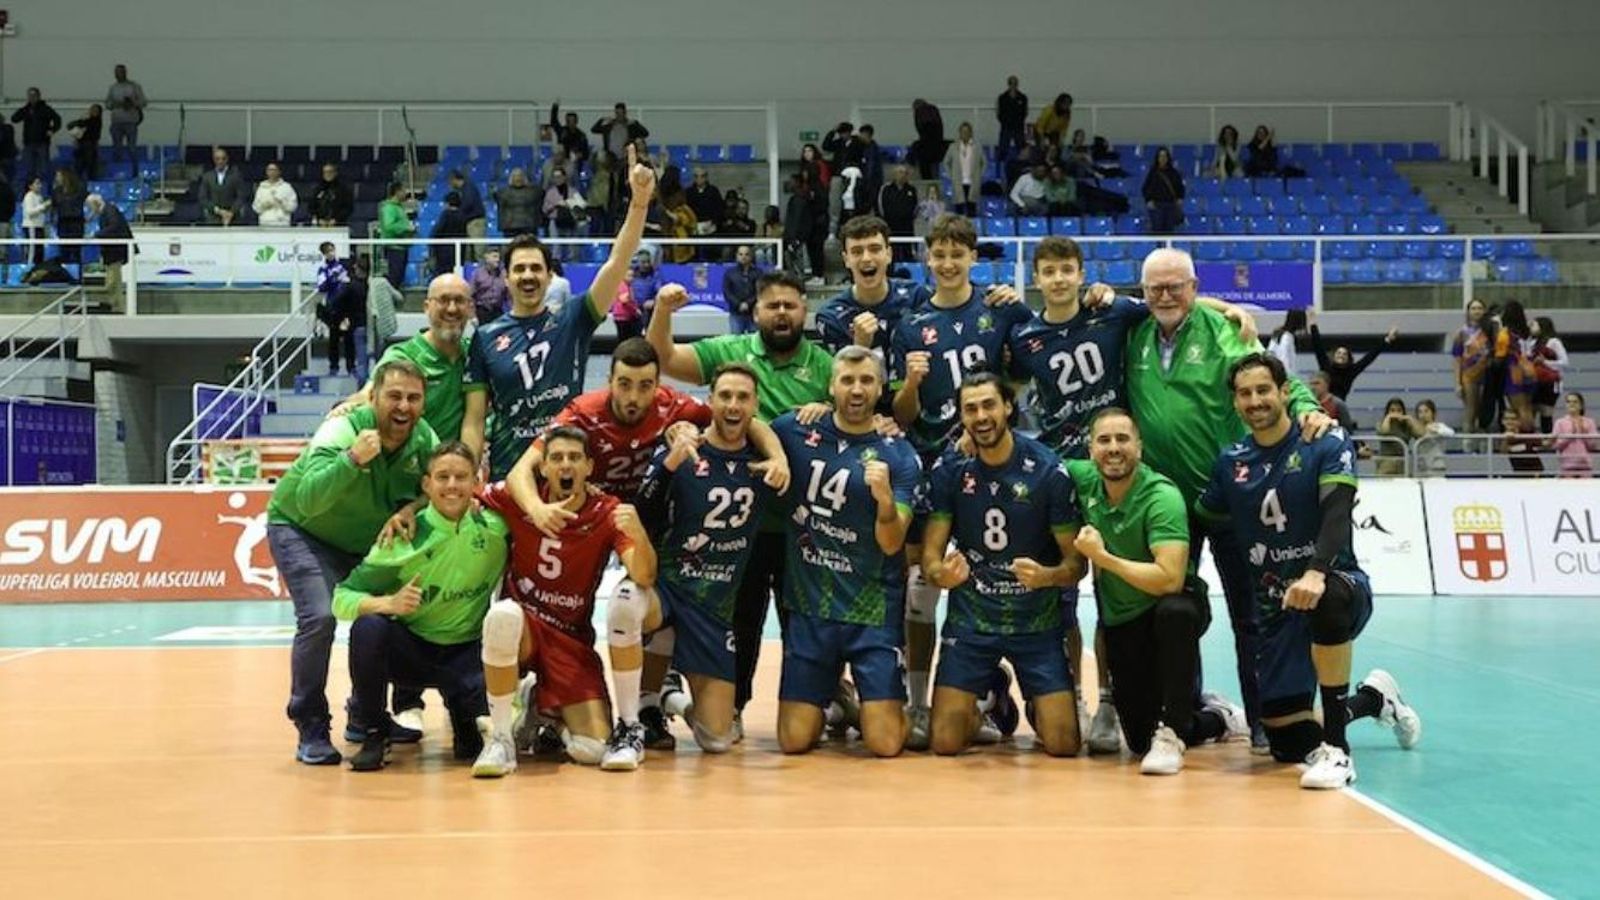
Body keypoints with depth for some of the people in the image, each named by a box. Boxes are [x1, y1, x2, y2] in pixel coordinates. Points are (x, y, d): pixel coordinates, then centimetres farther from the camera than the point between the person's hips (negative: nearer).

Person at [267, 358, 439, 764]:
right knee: (320, 617, -24)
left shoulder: (424, 439, -16)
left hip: (366, 540, 6)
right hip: (301, 530, -6)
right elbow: (307, 500, -43)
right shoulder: (343, 430, -31)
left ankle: (367, 716, 22)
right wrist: (352, 459, -57)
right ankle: (311, 729, -8)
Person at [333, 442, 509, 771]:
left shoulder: (496, 528, -11)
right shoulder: (404, 539, -15)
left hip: (466, 652, 1)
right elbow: (341, 598, -14)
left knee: (487, 700, -30)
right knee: (368, 628, -31)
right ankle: (374, 733, -9)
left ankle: (464, 722, 12)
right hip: (409, 648, -1)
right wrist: (388, 603, -34)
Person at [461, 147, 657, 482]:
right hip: (507, 475, 0)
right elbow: (475, 421, 2)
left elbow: (617, 262, -9)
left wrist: (640, 200, -22)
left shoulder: (571, 320, 2)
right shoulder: (486, 337, 3)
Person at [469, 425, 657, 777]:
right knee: (504, 614, -39)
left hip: (572, 639, 1)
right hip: (519, 628, -1)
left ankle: (542, 706, 23)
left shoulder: (610, 513, -7)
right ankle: (500, 737, -20)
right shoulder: (517, 499, -6)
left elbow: (644, 577, -19)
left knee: (593, 750, -14)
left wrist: (638, 533, -39)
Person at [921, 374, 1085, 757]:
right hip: (970, 618, 1)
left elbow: (1076, 563, -7)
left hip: (1037, 620, -1)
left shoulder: (1047, 470, -10)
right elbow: (929, 556, -3)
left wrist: (1047, 576, -29)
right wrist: (944, 574, -27)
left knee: (1062, 744, -8)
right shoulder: (948, 471, -5)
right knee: (946, 742, -6)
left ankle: (1037, 709, 28)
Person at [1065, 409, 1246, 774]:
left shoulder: (1161, 496, -25)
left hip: (1175, 609, -5)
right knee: (1139, 740, 5)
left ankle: (1171, 734, -29)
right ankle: (1217, 719, 36)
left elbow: (1170, 579, -34)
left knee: (1175, 611, -42)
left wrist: (1102, 557, -28)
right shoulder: (1085, 480, -8)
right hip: (1120, 623, 5)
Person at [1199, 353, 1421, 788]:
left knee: (1326, 599, -44)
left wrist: (1315, 573, -38)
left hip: (1337, 583, -5)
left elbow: (1338, 514, -21)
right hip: (1275, 604, 5)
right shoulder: (1230, 462, 6)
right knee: (1288, 744, 0)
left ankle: (1336, 750, -34)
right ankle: (1372, 698, 33)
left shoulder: (1328, 444, -7)